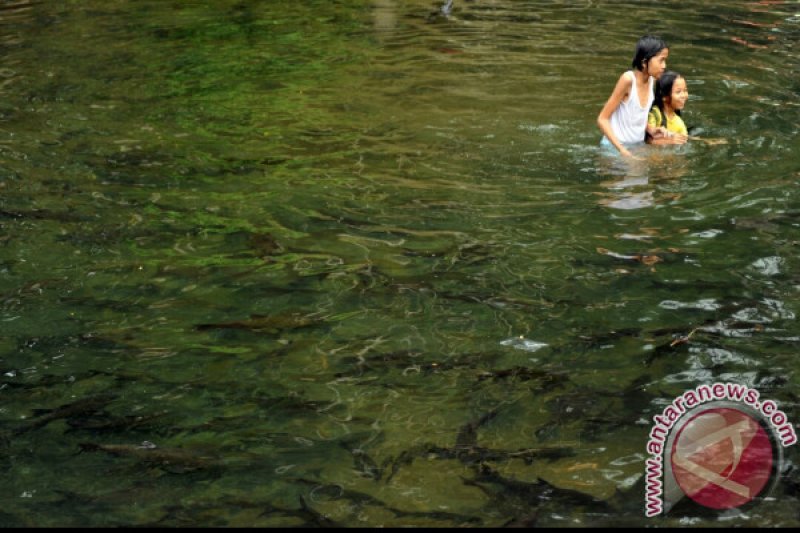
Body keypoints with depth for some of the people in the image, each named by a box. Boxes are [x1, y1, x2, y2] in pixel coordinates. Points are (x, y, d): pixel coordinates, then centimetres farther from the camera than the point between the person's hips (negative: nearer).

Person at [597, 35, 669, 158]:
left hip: (638, 146, 7)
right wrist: (622, 150, -24)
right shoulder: (628, 79, -20)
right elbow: (602, 119, -18)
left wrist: (651, 130, -5)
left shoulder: (652, 80, -2)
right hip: (615, 147, -7)